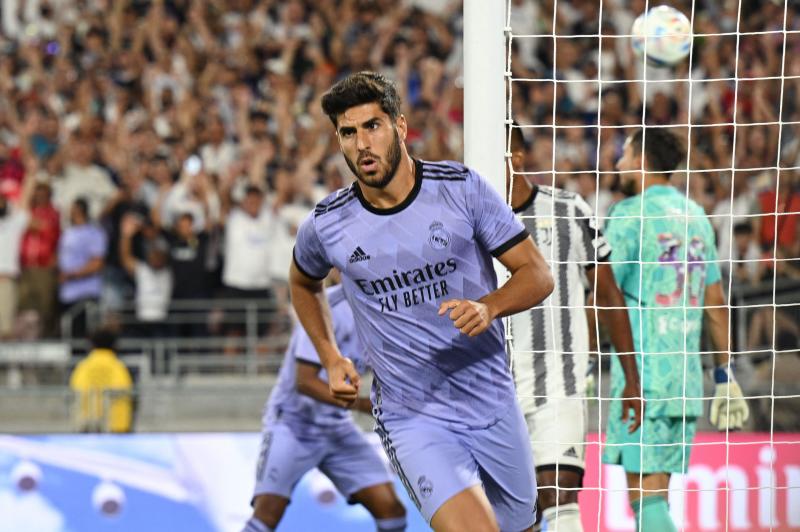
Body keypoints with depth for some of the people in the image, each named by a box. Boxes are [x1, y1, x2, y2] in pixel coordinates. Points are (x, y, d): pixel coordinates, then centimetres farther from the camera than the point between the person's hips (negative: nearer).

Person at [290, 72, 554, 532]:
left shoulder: (463, 188, -6)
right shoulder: (326, 226, -3)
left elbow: (537, 274, -3)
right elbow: (304, 283, 21)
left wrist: (489, 307, -22)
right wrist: (331, 358, 10)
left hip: (493, 404, 2)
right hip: (412, 420, -2)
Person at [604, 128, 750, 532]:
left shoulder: (630, 214, -6)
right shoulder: (695, 216, 15)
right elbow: (716, 302, 17)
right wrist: (724, 373, 21)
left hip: (642, 372, -7)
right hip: (687, 373, 7)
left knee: (644, 494, -10)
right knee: (655, 495, 10)